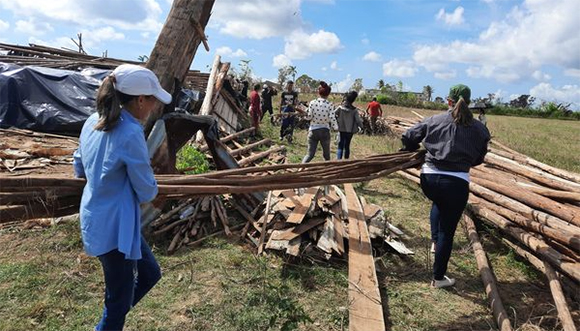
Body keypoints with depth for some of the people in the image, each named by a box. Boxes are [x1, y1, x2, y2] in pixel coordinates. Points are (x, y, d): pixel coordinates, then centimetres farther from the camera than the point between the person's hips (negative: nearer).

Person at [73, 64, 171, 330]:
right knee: (120, 300, 10)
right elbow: (147, 192, -15)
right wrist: (149, 185, 5)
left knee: (150, 274, 22)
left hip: (98, 219, 9)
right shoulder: (131, 133, -23)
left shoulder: (93, 122, 3)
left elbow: (79, 168, 17)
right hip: (115, 226, -9)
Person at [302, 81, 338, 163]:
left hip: (313, 131, 1)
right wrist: (336, 128, 1)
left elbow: (309, 117, -6)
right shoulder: (330, 105, -8)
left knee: (310, 154, 6)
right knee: (326, 154, 16)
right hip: (325, 131, -1)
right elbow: (332, 118, -13)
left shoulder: (312, 102, -6)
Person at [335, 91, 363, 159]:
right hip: (350, 131, 0)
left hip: (341, 130, 0)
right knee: (347, 146, 15)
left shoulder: (340, 108, -10)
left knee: (340, 146, 2)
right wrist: (361, 127, 7)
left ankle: (338, 160, -13)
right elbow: (358, 120, -10)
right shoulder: (354, 110, -12)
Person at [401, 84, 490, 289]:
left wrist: (414, 150, 26)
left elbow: (408, 137, 6)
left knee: (438, 204, 38)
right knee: (447, 231, 10)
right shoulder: (479, 129, 2)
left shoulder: (435, 121, 3)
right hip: (457, 183, -1)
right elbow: (478, 159, 11)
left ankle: (435, 240, 27)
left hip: (429, 178, 2)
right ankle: (438, 277, 22)